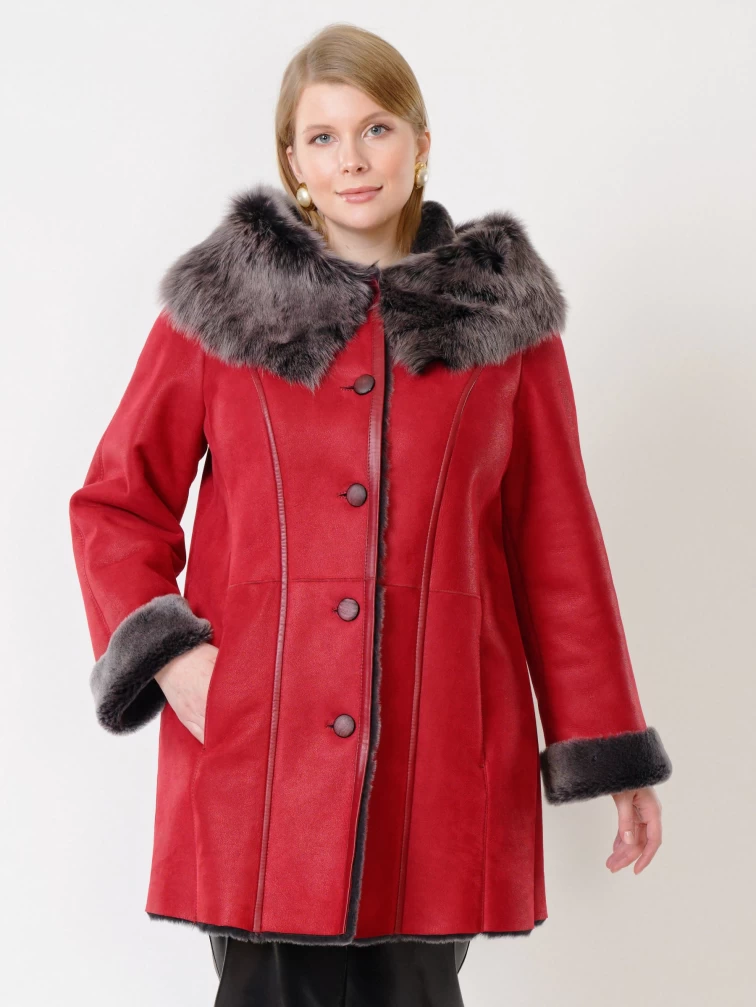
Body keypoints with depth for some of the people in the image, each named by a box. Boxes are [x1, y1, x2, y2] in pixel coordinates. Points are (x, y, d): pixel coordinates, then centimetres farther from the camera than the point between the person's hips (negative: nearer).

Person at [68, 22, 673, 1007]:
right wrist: (166, 653, -8)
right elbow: (115, 502, 9)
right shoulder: (219, 306, 4)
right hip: (257, 741, 0)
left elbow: (554, 541, 8)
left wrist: (610, 751, 8)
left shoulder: (504, 315, 6)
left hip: (441, 743, 1)